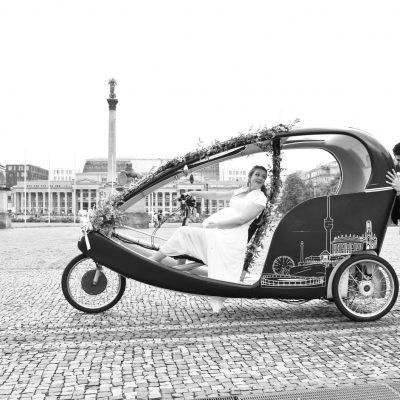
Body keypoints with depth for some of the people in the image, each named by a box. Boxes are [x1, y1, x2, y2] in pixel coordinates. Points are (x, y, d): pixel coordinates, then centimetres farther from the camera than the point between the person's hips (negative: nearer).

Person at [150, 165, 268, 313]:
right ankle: (150, 262, 4)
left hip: (231, 240, -7)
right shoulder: (241, 191, 20)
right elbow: (216, 195, 22)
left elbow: (241, 219, -12)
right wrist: (193, 193, 18)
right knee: (183, 232, -1)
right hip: (214, 233, 7)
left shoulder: (260, 198, -2)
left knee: (220, 280, -10)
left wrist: (215, 224, -14)